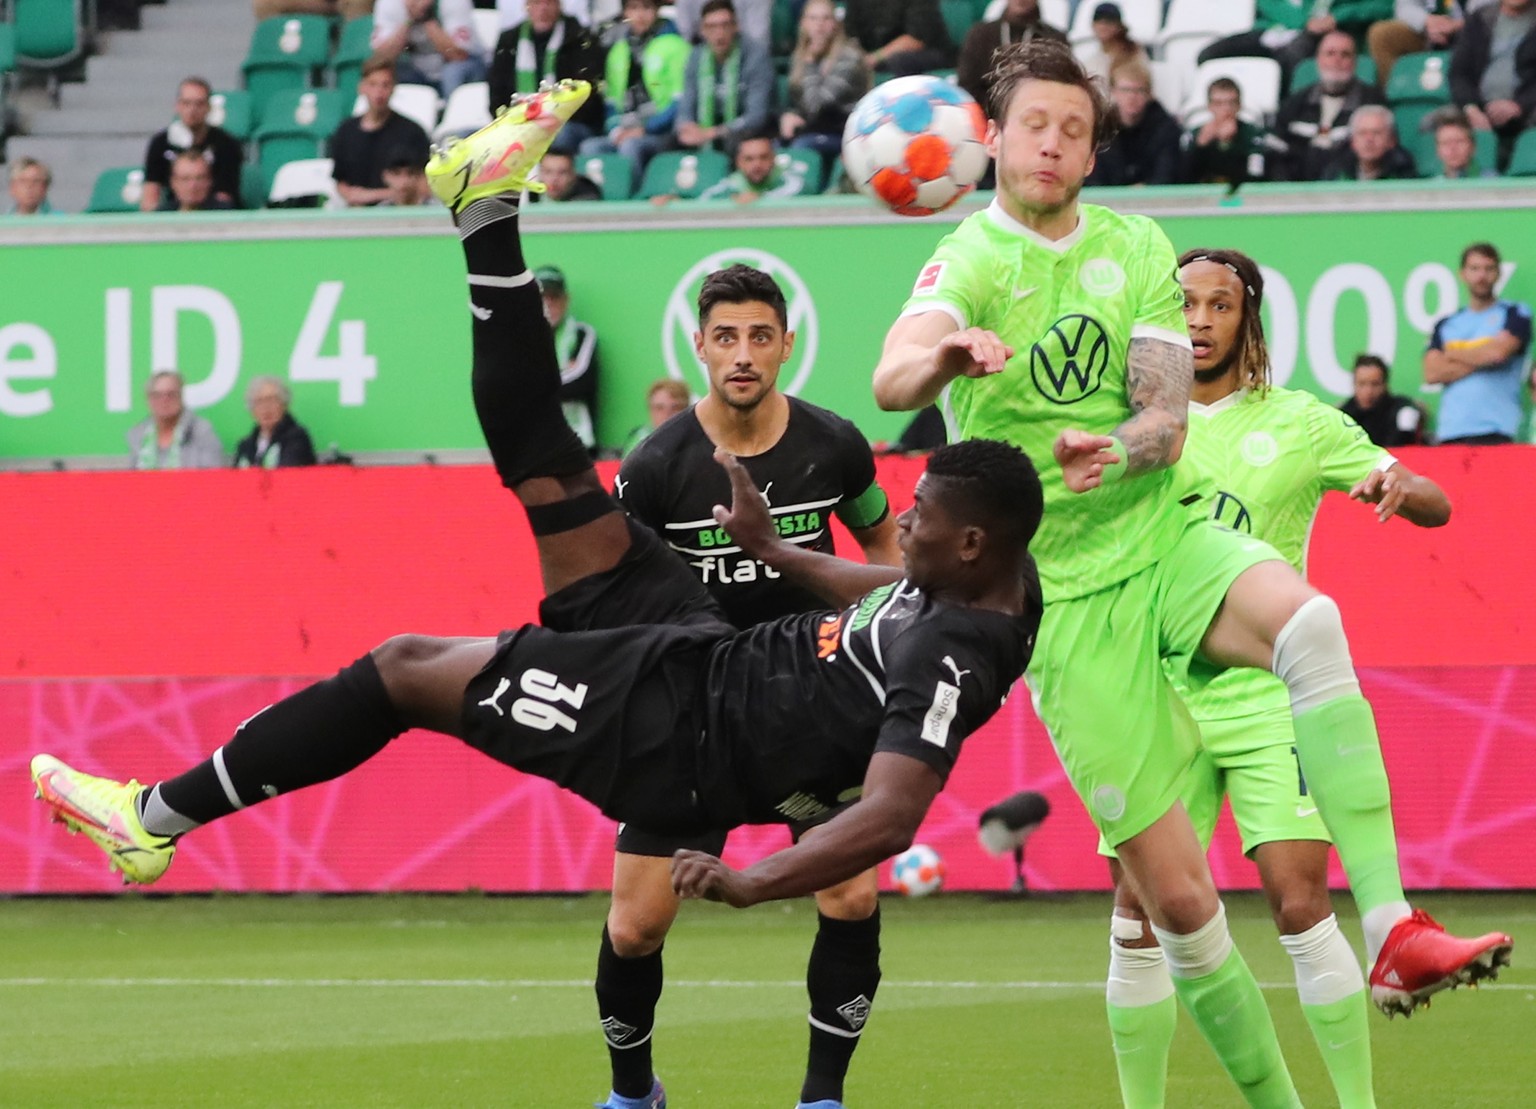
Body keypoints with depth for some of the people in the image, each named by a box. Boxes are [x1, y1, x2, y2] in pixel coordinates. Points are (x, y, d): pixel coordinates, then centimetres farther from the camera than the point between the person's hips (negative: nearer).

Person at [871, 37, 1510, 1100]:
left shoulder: (1137, 246, 7)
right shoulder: (968, 261, -6)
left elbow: (1169, 416, -1)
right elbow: (891, 381, -26)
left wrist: (1117, 452, -25)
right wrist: (945, 357, -50)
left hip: (1164, 535, 2)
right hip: (1065, 598, -2)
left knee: (1308, 621, -33)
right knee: (1176, 894, -7)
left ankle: (1393, 931, -39)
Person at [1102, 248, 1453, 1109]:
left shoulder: (1300, 424, 2)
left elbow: (1436, 506, 1)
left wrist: (1400, 484, -23)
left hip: (1270, 695, -2)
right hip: (1159, 698, 2)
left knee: (1301, 906, -11)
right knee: (1140, 919, -1)